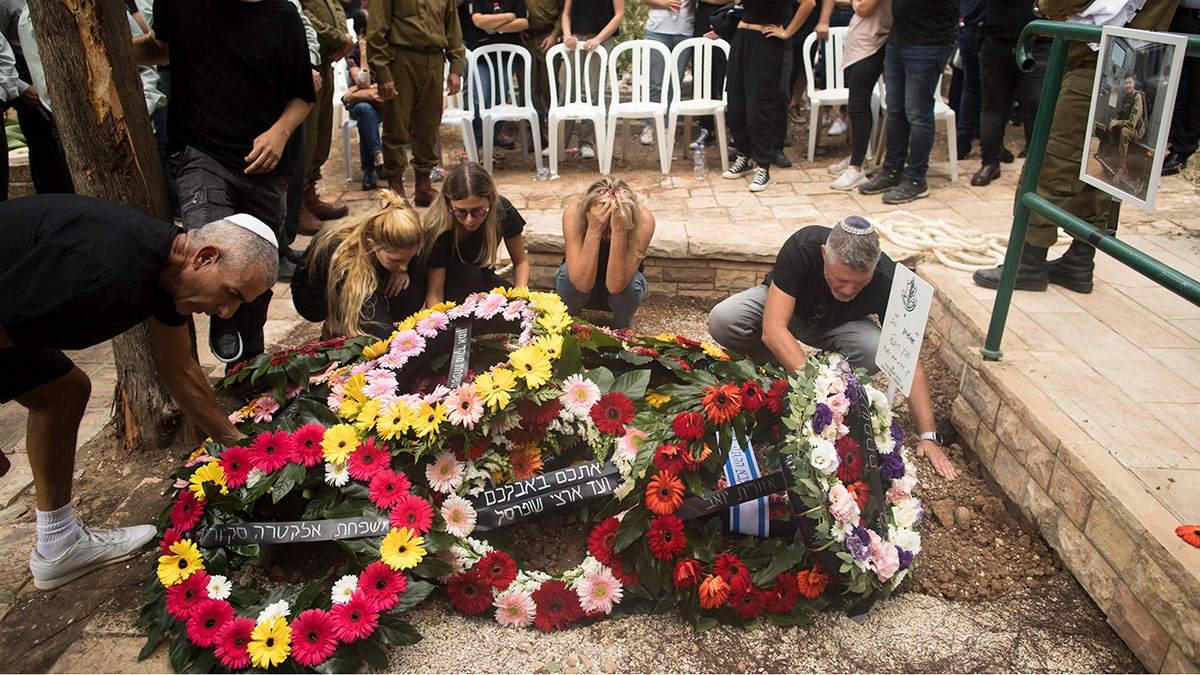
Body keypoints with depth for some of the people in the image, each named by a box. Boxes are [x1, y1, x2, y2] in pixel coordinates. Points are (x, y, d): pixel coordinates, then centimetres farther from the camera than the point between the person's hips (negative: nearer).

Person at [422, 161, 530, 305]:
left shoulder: (502, 210, -23)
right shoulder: (439, 227, -31)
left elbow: (521, 261, -10)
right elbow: (434, 293, -26)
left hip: (483, 278, 3)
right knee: (469, 274, -35)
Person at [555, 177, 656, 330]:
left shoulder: (643, 219, -31)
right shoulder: (573, 214, -31)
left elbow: (616, 285, -38)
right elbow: (582, 284, -39)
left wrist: (619, 232, -48)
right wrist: (594, 230, -47)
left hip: (622, 291, 0)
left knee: (633, 284, -34)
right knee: (567, 275, -33)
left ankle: (622, 325, 3)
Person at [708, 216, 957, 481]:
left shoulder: (886, 282, -32)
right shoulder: (802, 247, -37)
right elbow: (773, 330, -42)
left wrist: (928, 436, -32)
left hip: (836, 325, 1)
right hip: (783, 306, 0)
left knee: (875, 352, -34)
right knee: (722, 321, -31)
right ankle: (780, 371, -4)